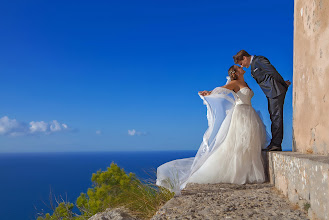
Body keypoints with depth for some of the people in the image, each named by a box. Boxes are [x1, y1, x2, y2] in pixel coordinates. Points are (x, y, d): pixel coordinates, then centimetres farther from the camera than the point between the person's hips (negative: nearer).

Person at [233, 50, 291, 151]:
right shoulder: (253, 65, 19)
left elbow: (273, 72, -14)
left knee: (276, 117, -9)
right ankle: (275, 144, 14)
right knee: (274, 117, 10)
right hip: (270, 93, 10)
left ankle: (276, 144, -8)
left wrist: (284, 84, -6)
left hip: (275, 91, -10)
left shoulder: (258, 60, -11)